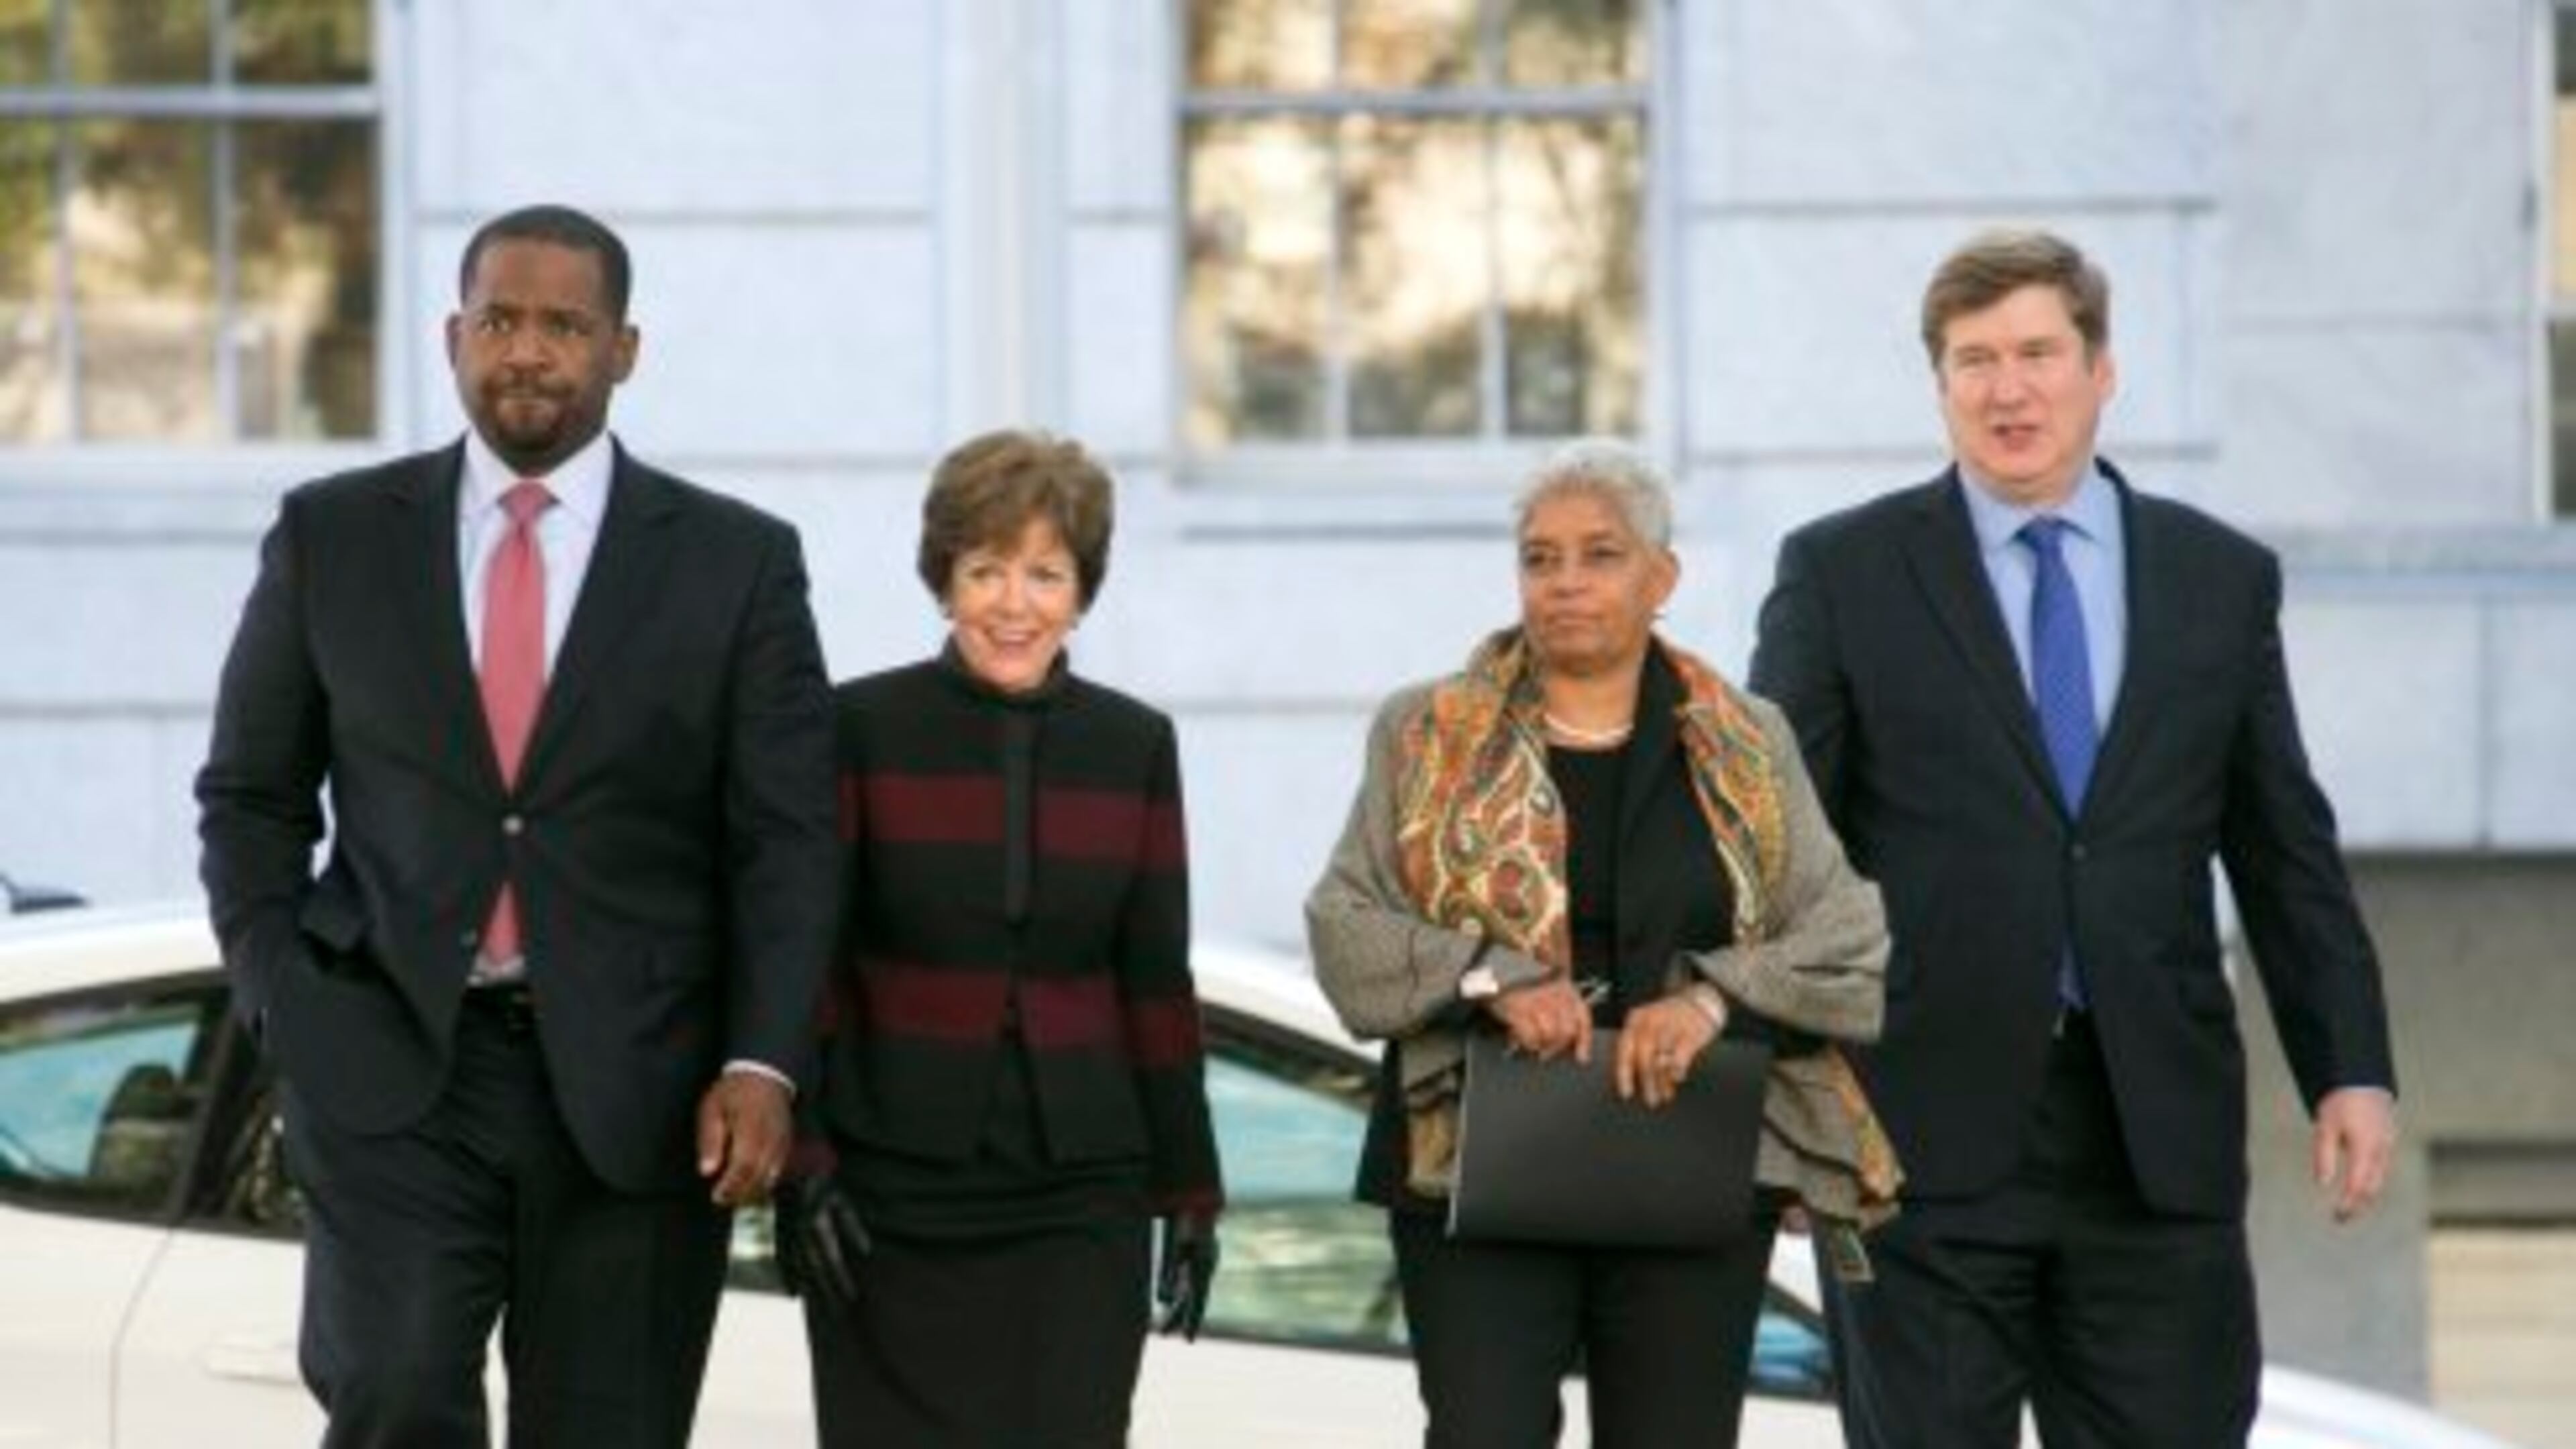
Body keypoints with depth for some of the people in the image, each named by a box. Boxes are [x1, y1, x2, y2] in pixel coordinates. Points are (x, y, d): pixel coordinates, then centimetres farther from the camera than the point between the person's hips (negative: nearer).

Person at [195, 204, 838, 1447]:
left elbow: (785, 840, 1)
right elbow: (251, 795, 13)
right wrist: (280, 1004, -1)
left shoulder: (737, 563, 4)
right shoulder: (332, 537, 7)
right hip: (393, 1069, 0)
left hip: (633, 1094, 0)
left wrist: (762, 1065, -11)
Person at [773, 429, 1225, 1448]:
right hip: (894, 1193, -2)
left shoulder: (1135, 748, 6)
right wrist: (802, 1169, -10)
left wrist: (1191, 1195, 7)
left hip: (1081, 1199, 2)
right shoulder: (862, 730, -1)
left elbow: (1157, 984, 9)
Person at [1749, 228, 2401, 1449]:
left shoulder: (2223, 580, 10)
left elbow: (2288, 856, 13)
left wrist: (2352, 1070, 4)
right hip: (1923, 1137, -2)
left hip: (2161, 1145, 2)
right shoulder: (1843, 574, 3)